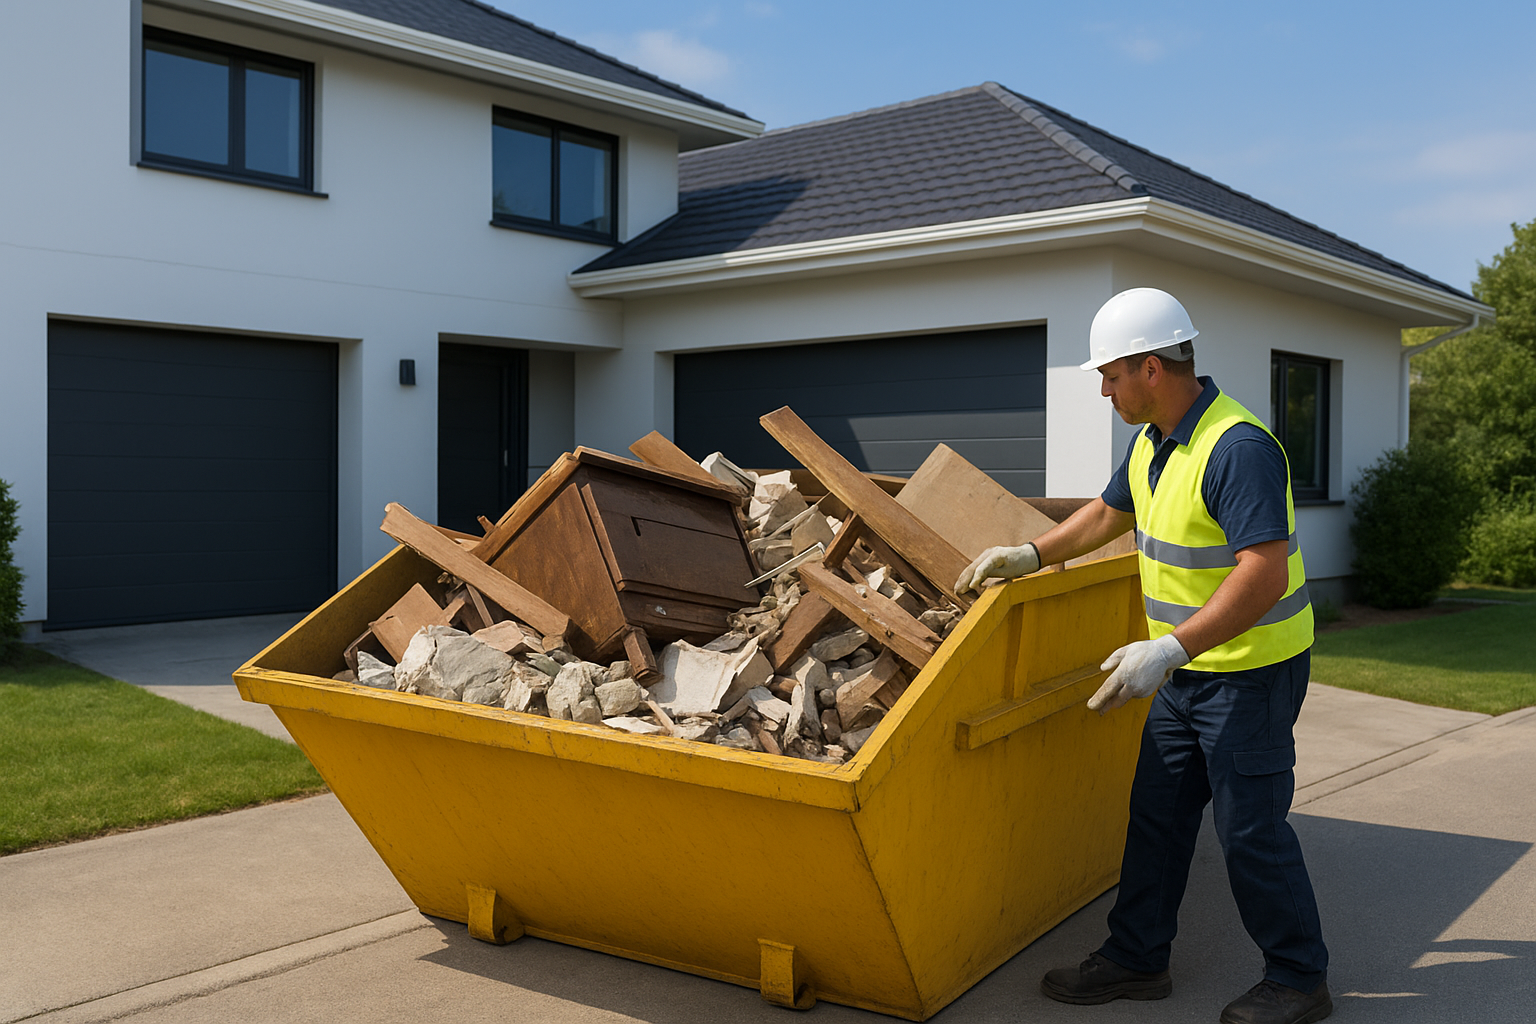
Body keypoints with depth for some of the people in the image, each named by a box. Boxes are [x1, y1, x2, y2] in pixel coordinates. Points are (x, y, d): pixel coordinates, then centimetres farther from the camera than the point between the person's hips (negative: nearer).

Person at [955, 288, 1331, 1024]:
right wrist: (1030, 556, 16)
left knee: (1249, 829, 1)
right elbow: (1109, 512, 23)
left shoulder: (1237, 447, -25)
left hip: (1251, 668, -9)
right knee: (1156, 813, 14)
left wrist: (1169, 649, -36)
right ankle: (1136, 958, 27)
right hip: (1187, 668, 9)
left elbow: (1264, 574, -31)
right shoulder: (1153, 441, 6)